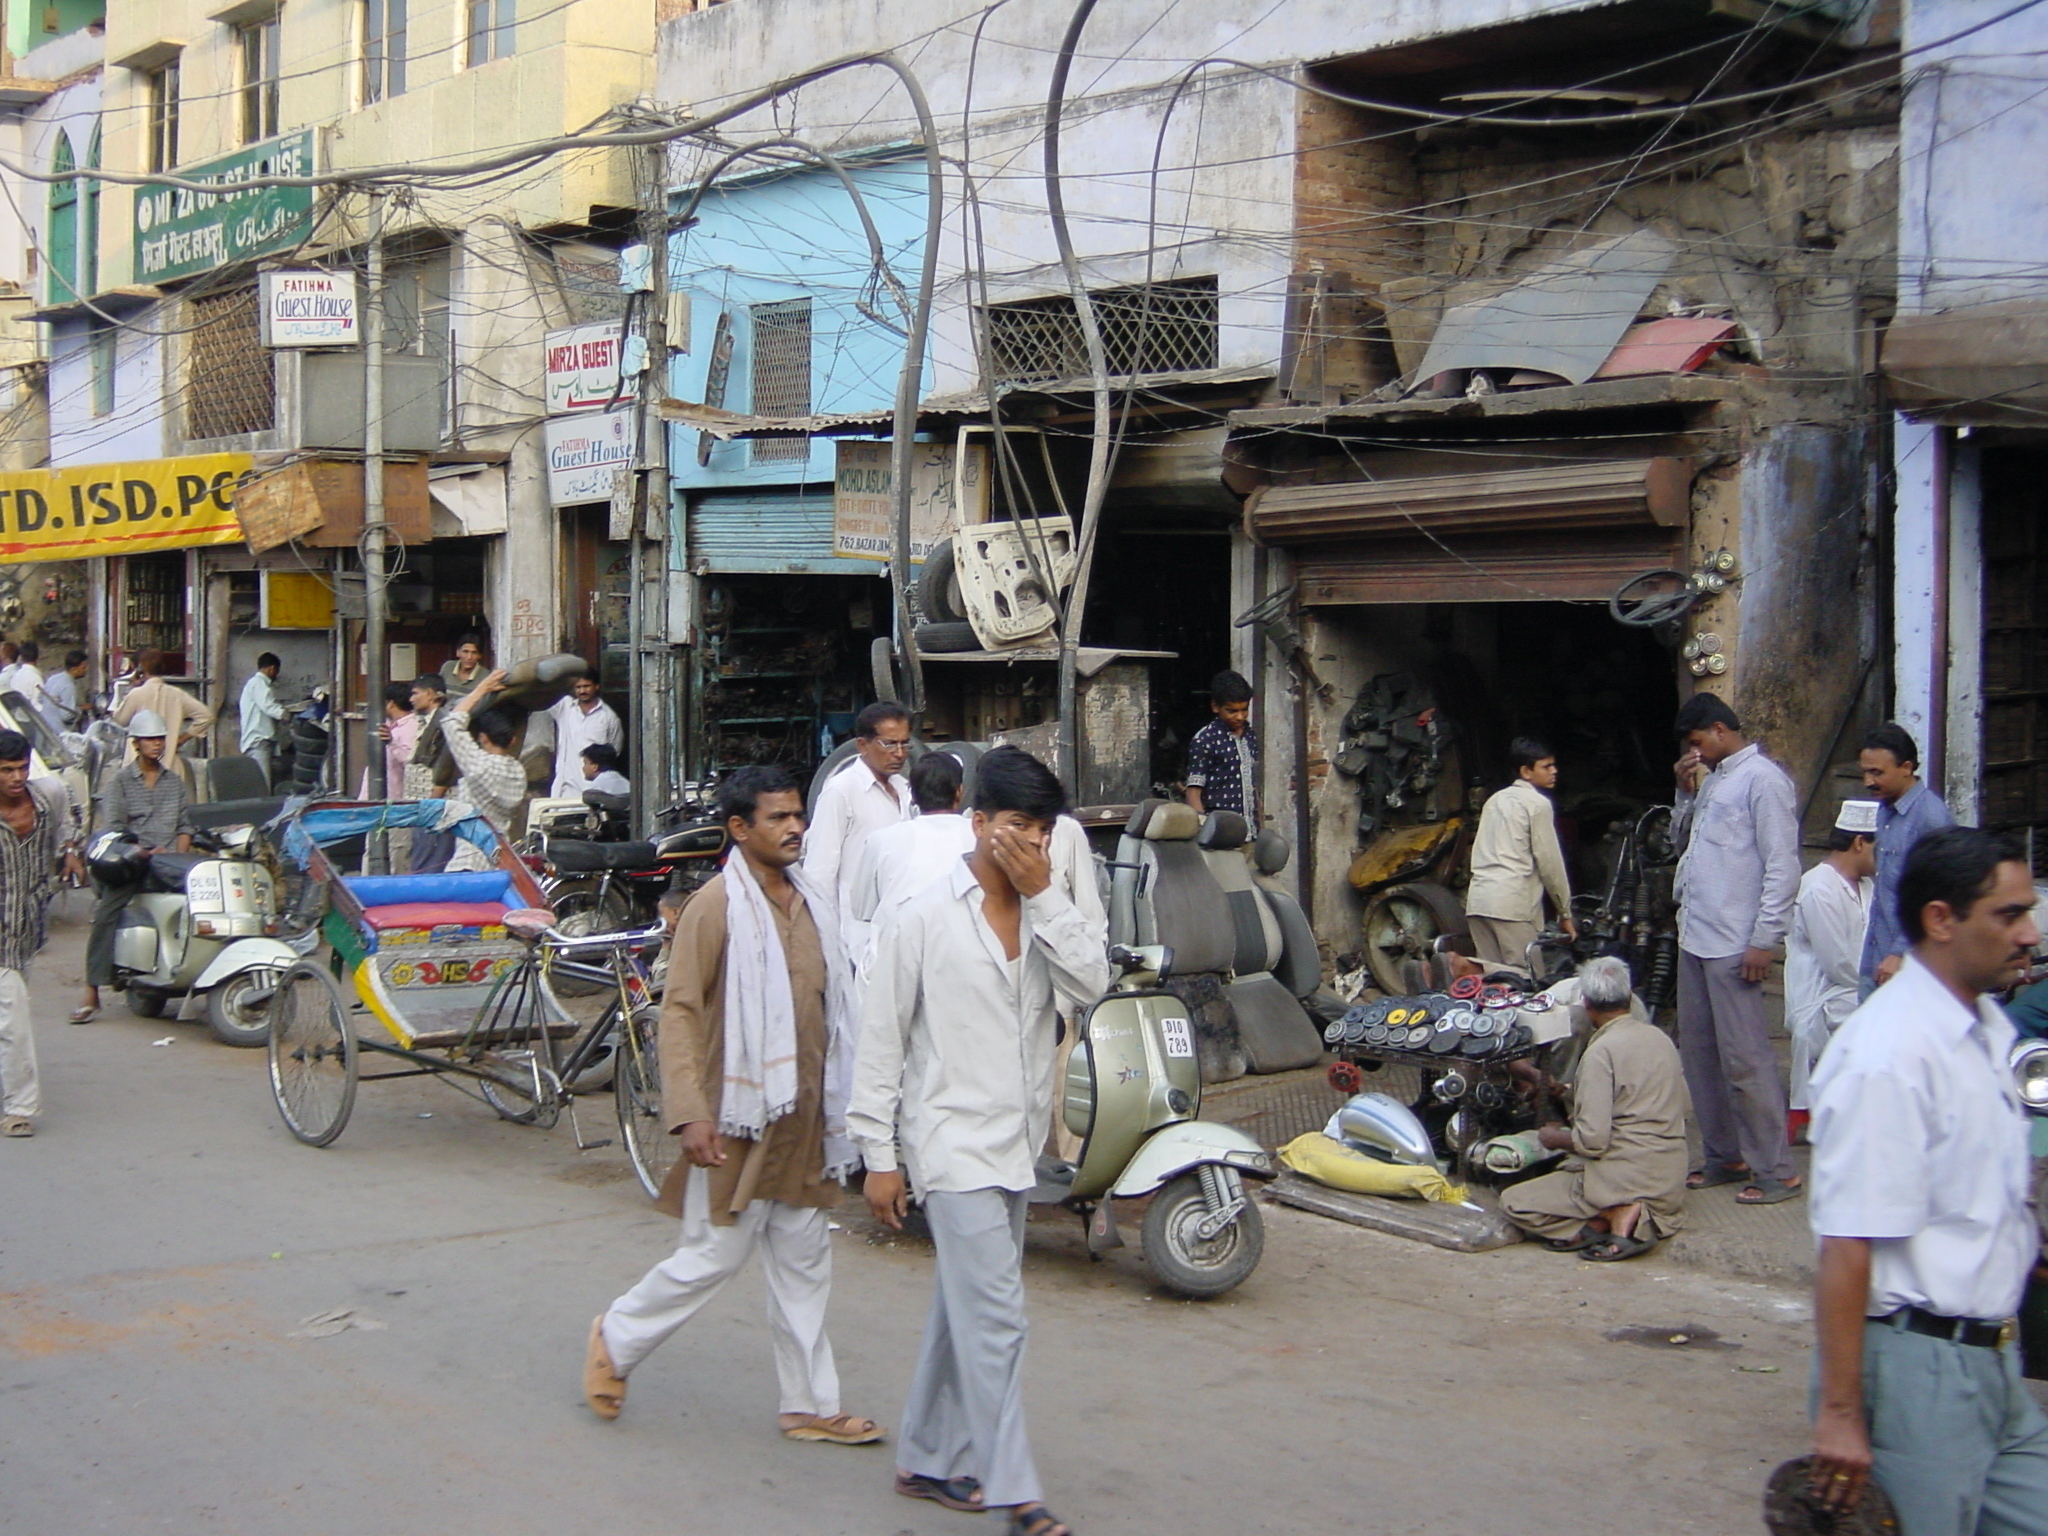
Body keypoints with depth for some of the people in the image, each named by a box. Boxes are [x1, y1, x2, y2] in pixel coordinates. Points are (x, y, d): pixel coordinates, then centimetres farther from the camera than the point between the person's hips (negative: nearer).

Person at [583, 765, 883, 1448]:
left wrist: (835, 1102, 18)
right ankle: (616, 1340, 23)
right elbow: (679, 1012, -15)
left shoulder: (807, 903, 10)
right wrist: (690, 1113, -22)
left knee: (805, 1263, 10)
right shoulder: (717, 905, -12)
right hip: (740, 1115, -7)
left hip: (801, 1117, 7)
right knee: (714, 1256, 1)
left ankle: (811, 1405, 18)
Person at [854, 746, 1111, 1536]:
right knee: (996, 1322, -10)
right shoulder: (923, 920, -9)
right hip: (953, 1143, -6)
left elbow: (1091, 979, -11)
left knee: (965, 1310, 16)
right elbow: (881, 1041, -8)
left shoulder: (1047, 911, 7)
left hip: (1016, 1144, 6)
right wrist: (879, 1156, -9)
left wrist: (1044, 895, -16)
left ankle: (928, 1461, 28)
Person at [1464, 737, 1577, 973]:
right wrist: (1565, 913, 7)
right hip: (1513, 903, -7)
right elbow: (1549, 862, -1)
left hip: (1477, 900, 7)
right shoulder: (1538, 804, 1)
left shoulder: (1495, 800, 23)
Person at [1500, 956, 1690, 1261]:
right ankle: (1645, 1218, 4)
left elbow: (1592, 1139, -19)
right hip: (1671, 1183, 8)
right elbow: (1685, 1111, 18)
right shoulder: (1661, 1039, 8)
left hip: (1624, 1176, -8)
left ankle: (1611, 1215, -14)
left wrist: (1553, 1138, 1)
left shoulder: (1601, 1050, -15)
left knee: (1513, 1203, 0)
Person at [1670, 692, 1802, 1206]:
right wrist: (1685, 794, 11)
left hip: (1734, 945, -9)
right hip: (1695, 937, 10)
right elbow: (1683, 839, 28)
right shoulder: (1712, 779, 18)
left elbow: (1782, 866, -15)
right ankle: (1723, 1156, 23)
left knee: (1744, 1057, -8)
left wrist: (1765, 939, -19)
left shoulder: (1763, 779, -10)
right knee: (1698, 1051, 13)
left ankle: (1775, 1169, -1)